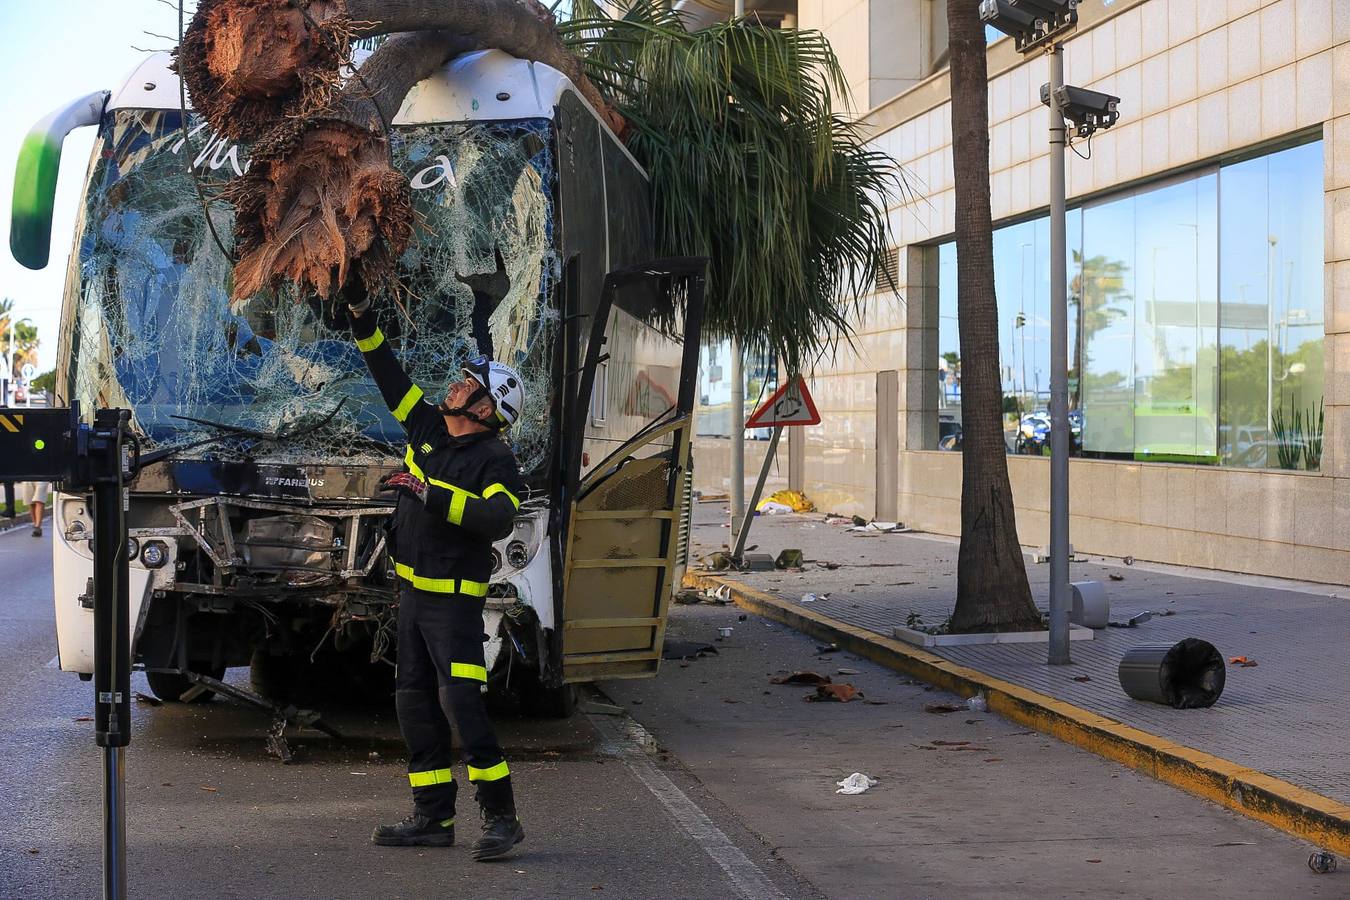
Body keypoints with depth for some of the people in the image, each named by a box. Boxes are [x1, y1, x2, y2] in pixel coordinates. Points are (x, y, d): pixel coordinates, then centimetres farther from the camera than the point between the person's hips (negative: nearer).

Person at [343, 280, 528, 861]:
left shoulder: (496, 461, -13)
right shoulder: (427, 427, 8)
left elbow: (498, 520, -31)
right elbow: (389, 375, 16)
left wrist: (431, 493, -32)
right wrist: (362, 318, 10)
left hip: (455, 600, -8)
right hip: (413, 593, 8)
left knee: (460, 701, -15)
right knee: (415, 703, 9)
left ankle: (502, 818, -8)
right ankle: (434, 817, 16)